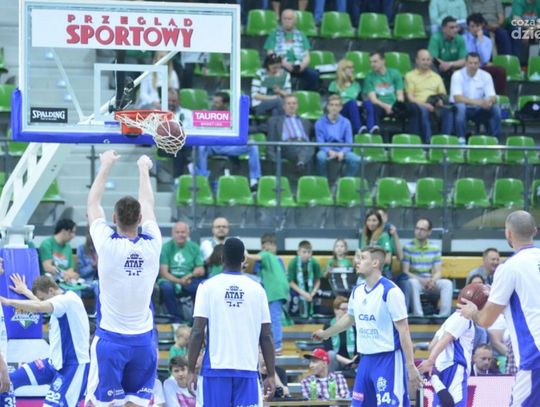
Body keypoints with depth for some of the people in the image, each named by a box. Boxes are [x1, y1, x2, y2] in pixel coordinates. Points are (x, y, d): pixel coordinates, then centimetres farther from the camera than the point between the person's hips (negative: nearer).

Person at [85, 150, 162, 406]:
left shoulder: (107, 245, -11)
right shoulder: (152, 245, -4)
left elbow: (93, 203, 5)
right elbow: (147, 205, 14)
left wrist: (106, 166, 18)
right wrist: (144, 168, 30)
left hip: (110, 338, -3)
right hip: (143, 339, 3)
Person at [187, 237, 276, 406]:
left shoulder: (208, 287, 0)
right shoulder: (257, 289, 5)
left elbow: (197, 332, -5)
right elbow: (266, 337, 5)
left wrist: (191, 370, 0)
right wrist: (271, 375, 9)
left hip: (216, 368, -1)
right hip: (248, 368, 1)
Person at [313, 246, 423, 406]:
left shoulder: (390, 291, -15)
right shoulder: (357, 291, 8)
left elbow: (403, 330, -15)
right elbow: (350, 318, 30)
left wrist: (411, 366, -18)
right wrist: (326, 334, 43)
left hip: (388, 361, -8)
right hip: (366, 360, 8)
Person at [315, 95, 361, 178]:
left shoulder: (345, 122, 8)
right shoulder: (320, 123, 3)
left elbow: (349, 142, 4)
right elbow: (320, 143, -1)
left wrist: (342, 152, -17)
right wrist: (329, 151, -22)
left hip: (342, 151, 1)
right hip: (327, 150, -1)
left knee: (356, 159, -29)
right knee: (321, 157, -37)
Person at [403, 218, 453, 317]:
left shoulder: (435, 248, 9)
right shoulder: (408, 247, -3)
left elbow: (437, 272, 6)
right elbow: (405, 272, -8)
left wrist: (432, 280, -18)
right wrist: (421, 280, -21)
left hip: (430, 282, 3)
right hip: (415, 280, -3)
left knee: (447, 283, -23)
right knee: (413, 282, -37)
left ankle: (444, 315, -32)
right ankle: (418, 315, -41)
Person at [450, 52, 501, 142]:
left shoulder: (486, 76, -3)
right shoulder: (457, 75, -13)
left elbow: (493, 97, -9)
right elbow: (457, 98, -25)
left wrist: (489, 102, -35)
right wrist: (476, 102, -38)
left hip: (478, 110, 3)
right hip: (461, 109, -3)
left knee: (495, 108, -23)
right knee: (460, 106, -36)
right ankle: (461, 139, -31)